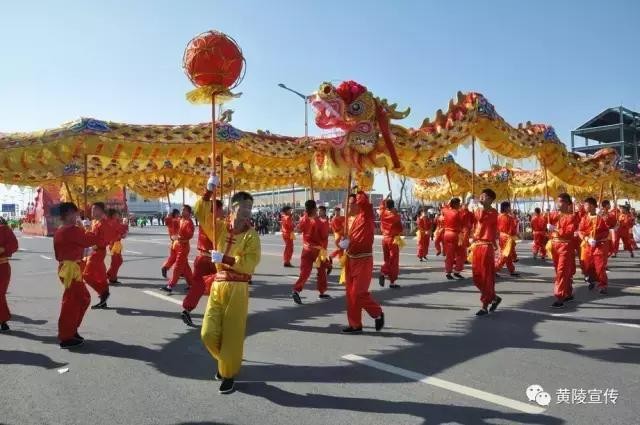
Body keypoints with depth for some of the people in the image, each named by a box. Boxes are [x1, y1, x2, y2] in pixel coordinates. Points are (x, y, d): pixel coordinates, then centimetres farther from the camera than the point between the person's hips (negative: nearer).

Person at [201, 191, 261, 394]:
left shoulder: (251, 235, -7)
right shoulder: (220, 228, 6)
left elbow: (250, 263, -17)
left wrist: (224, 258, -22)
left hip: (237, 289, -4)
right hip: (217, 285, 4)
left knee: (232, 335, 2)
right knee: (208, 333, 6)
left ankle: (229, 374, 20)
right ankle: (226, 361, 33)